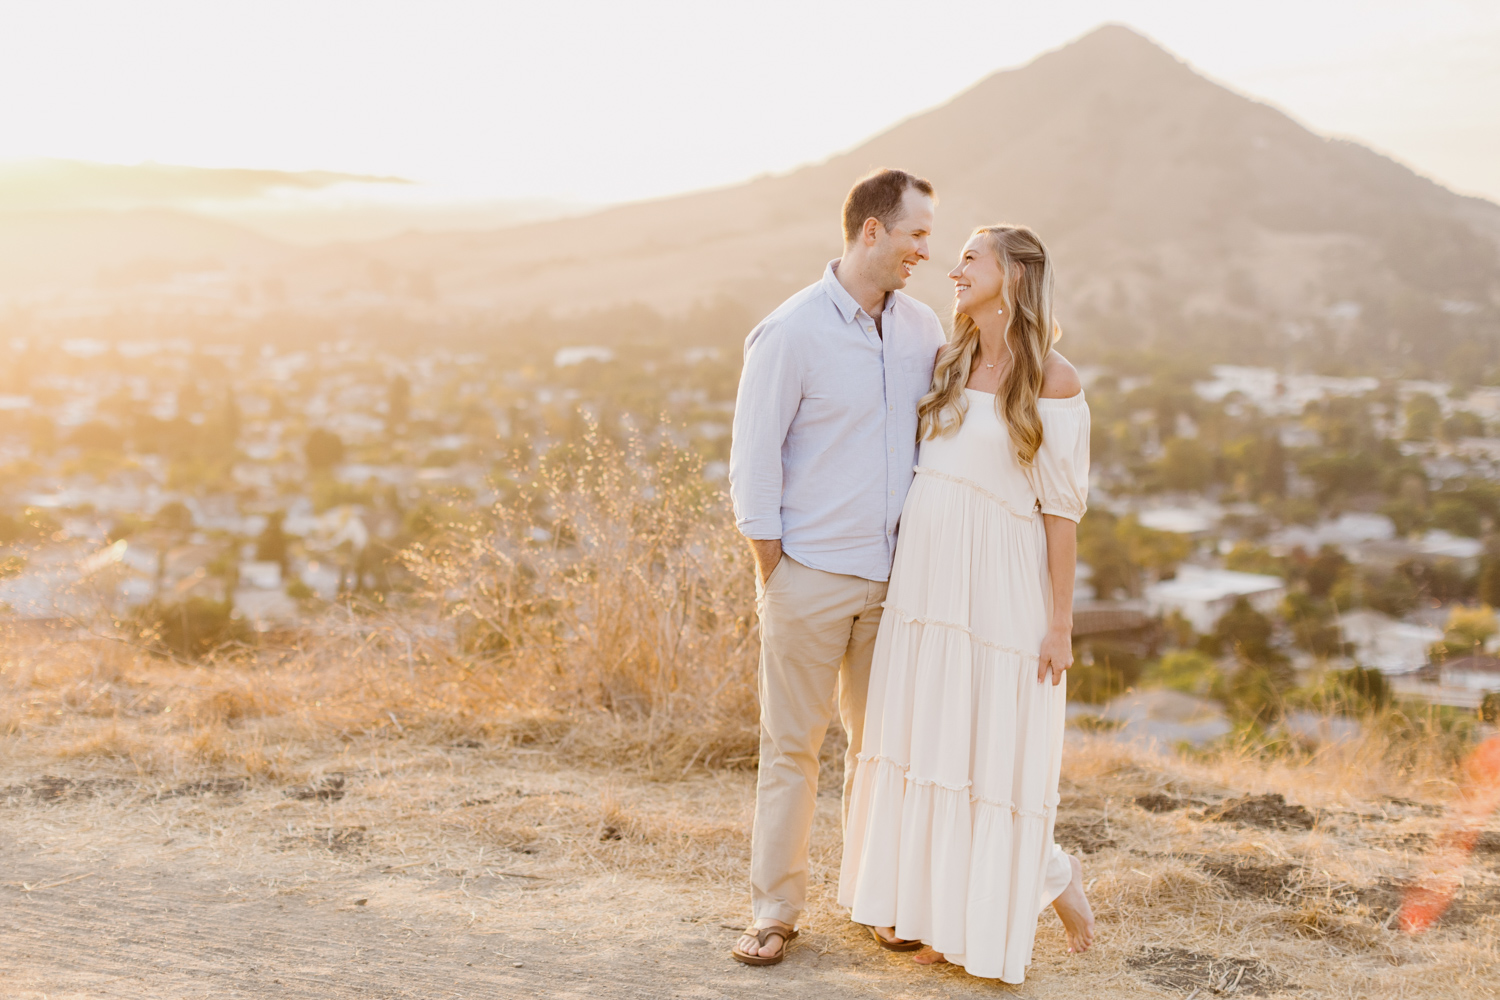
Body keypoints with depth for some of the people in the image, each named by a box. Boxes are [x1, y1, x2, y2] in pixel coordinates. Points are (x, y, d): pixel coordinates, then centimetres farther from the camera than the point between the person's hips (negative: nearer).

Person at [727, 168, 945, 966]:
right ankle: (775, 909, 15)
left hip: (893, 573, 5)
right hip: (810, 573, -5)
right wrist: (771, 572, -8)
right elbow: (753, 459, -8)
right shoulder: (790, 332, -9)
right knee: (791, 745, 4)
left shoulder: (922, 329, 6)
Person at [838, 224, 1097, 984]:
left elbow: (1061, 509, -8)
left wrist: (1060, 624, -9)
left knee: (998, 750, 1)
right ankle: (938, 910, 23)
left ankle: (1052, 879, 25)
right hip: (924, 578, 6)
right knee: (928, 743, 10)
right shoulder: (950, 363, 9)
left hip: (1000, 587, -6)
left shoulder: (1053, 381, -8)